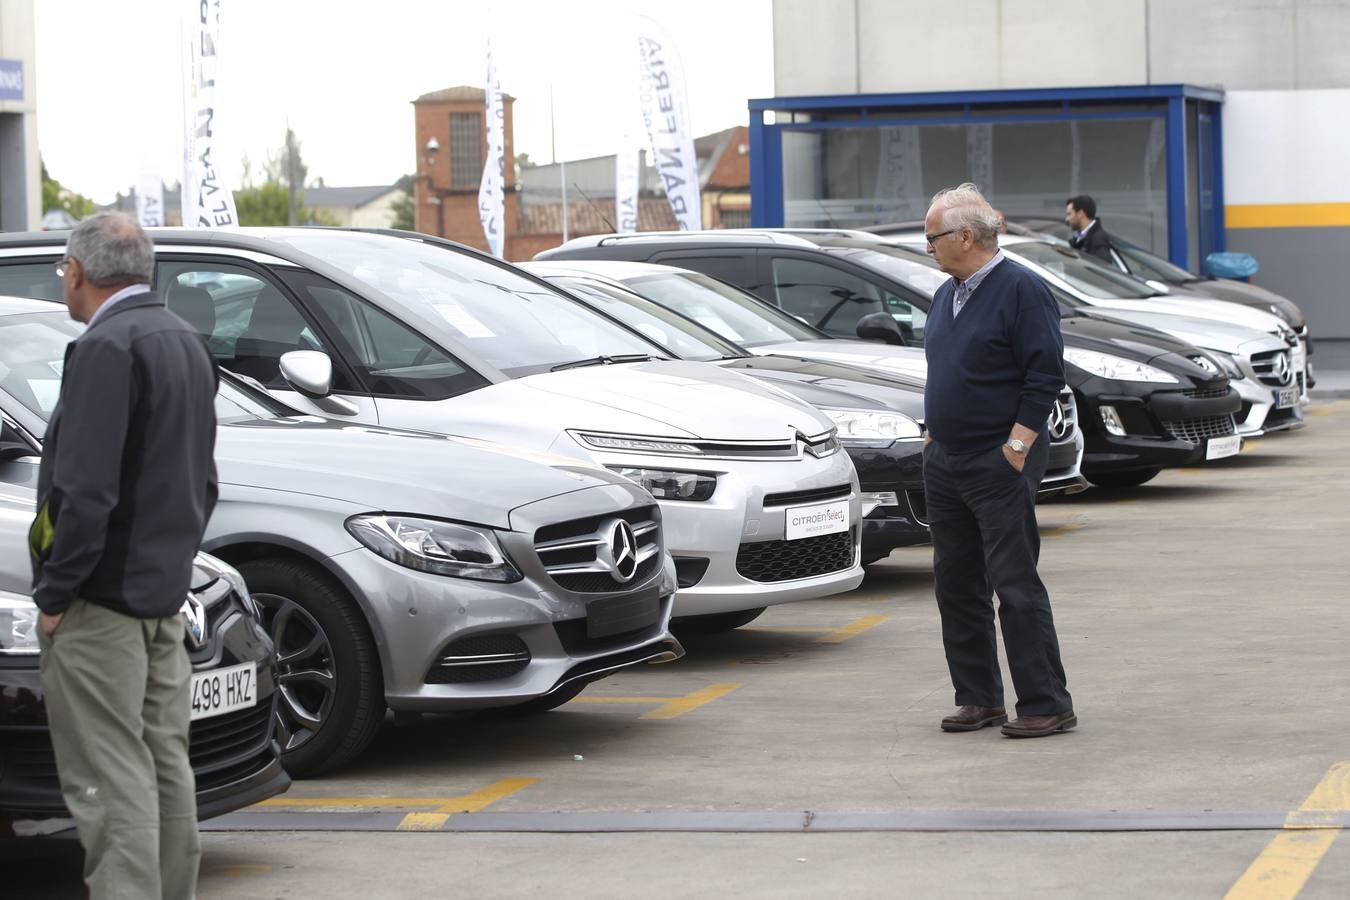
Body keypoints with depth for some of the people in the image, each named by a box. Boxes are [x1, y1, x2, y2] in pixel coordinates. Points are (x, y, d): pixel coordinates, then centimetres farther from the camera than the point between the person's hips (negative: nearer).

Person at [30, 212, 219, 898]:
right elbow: (203, 481, 20)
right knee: (166, 765, 15)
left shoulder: (106, 347, -17)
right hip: (165, 593, 9)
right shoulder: (185, 343, 14)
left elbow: (87, 489, -23)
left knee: (109, 778, -9)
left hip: (102, 595, -9)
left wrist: (54, 592, -17)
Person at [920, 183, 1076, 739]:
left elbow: (1046, 376, -15)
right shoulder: (947, 296, 15)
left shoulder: (1021, 291, -11)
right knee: (956, 586, 10)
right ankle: (977, 698, 18)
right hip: (945, 464, 9)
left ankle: (1047, 704, -6)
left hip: (1000, 466, -9)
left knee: (1015, 586, -9)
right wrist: (933, 434, 16)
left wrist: (1016, 447, -18)